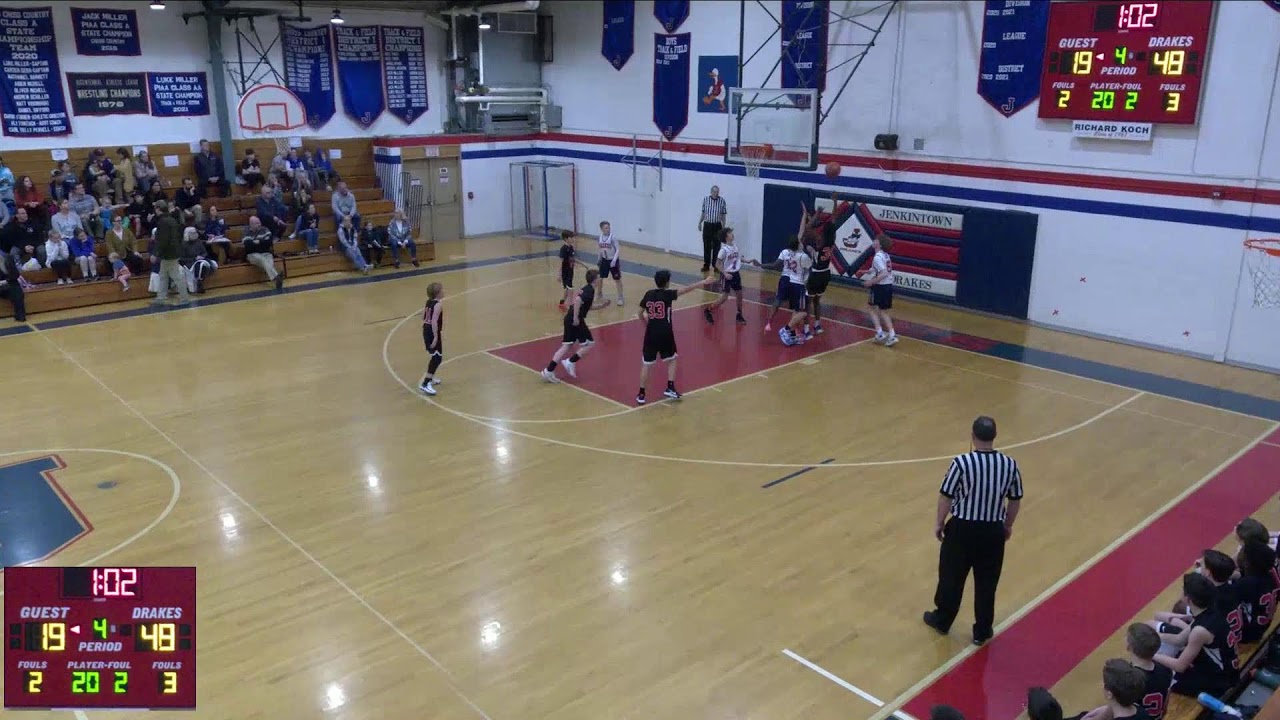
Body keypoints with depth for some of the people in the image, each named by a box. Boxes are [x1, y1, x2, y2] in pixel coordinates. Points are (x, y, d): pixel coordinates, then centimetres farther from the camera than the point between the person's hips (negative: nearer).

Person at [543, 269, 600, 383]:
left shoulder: (586, 289, 18)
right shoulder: (590, 291, -11)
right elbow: (578, 300, -28)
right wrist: (576, 317, -26)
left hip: (569, 318, 9)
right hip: (576, 320, -9)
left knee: (567, 346, 7)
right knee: (589, 344, 4)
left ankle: (549, 371, 0)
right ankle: (570, 362, 1)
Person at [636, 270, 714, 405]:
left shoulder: (648, 294, 3)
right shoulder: (668, 294, -9)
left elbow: (640, 314, 9)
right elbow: (687, 289, -10)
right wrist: (704, 281, -5)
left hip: (651, 333, 3)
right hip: (665, 333, -3)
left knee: (646, 364, 8)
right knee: (671, 360, 20)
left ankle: (641, 394, 7)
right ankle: (670, 388, 13)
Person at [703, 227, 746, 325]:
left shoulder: (735, 245, 2)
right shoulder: (724, 249, -19)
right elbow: (717, 264, -17)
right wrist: (725, 273, -25)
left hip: (736, 274, 7)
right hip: (727, 275, -7)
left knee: (739, 295, 11)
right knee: (724, 297, -6)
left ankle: (739, 315, 25)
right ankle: (708, 310, 11)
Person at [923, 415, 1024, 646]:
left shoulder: (962, 463, -20)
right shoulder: (1010, 464, -9)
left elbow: (946, 496, -12)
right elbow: (1015, 500, 2)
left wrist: (939, 522, 4)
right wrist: (1008, 525, 19)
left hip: (962, 528, -2)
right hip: (993, 531, 3)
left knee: (952, 576, 17)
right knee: (987, 582, 16)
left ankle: (942, 620, 34)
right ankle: (982, 631, 28)